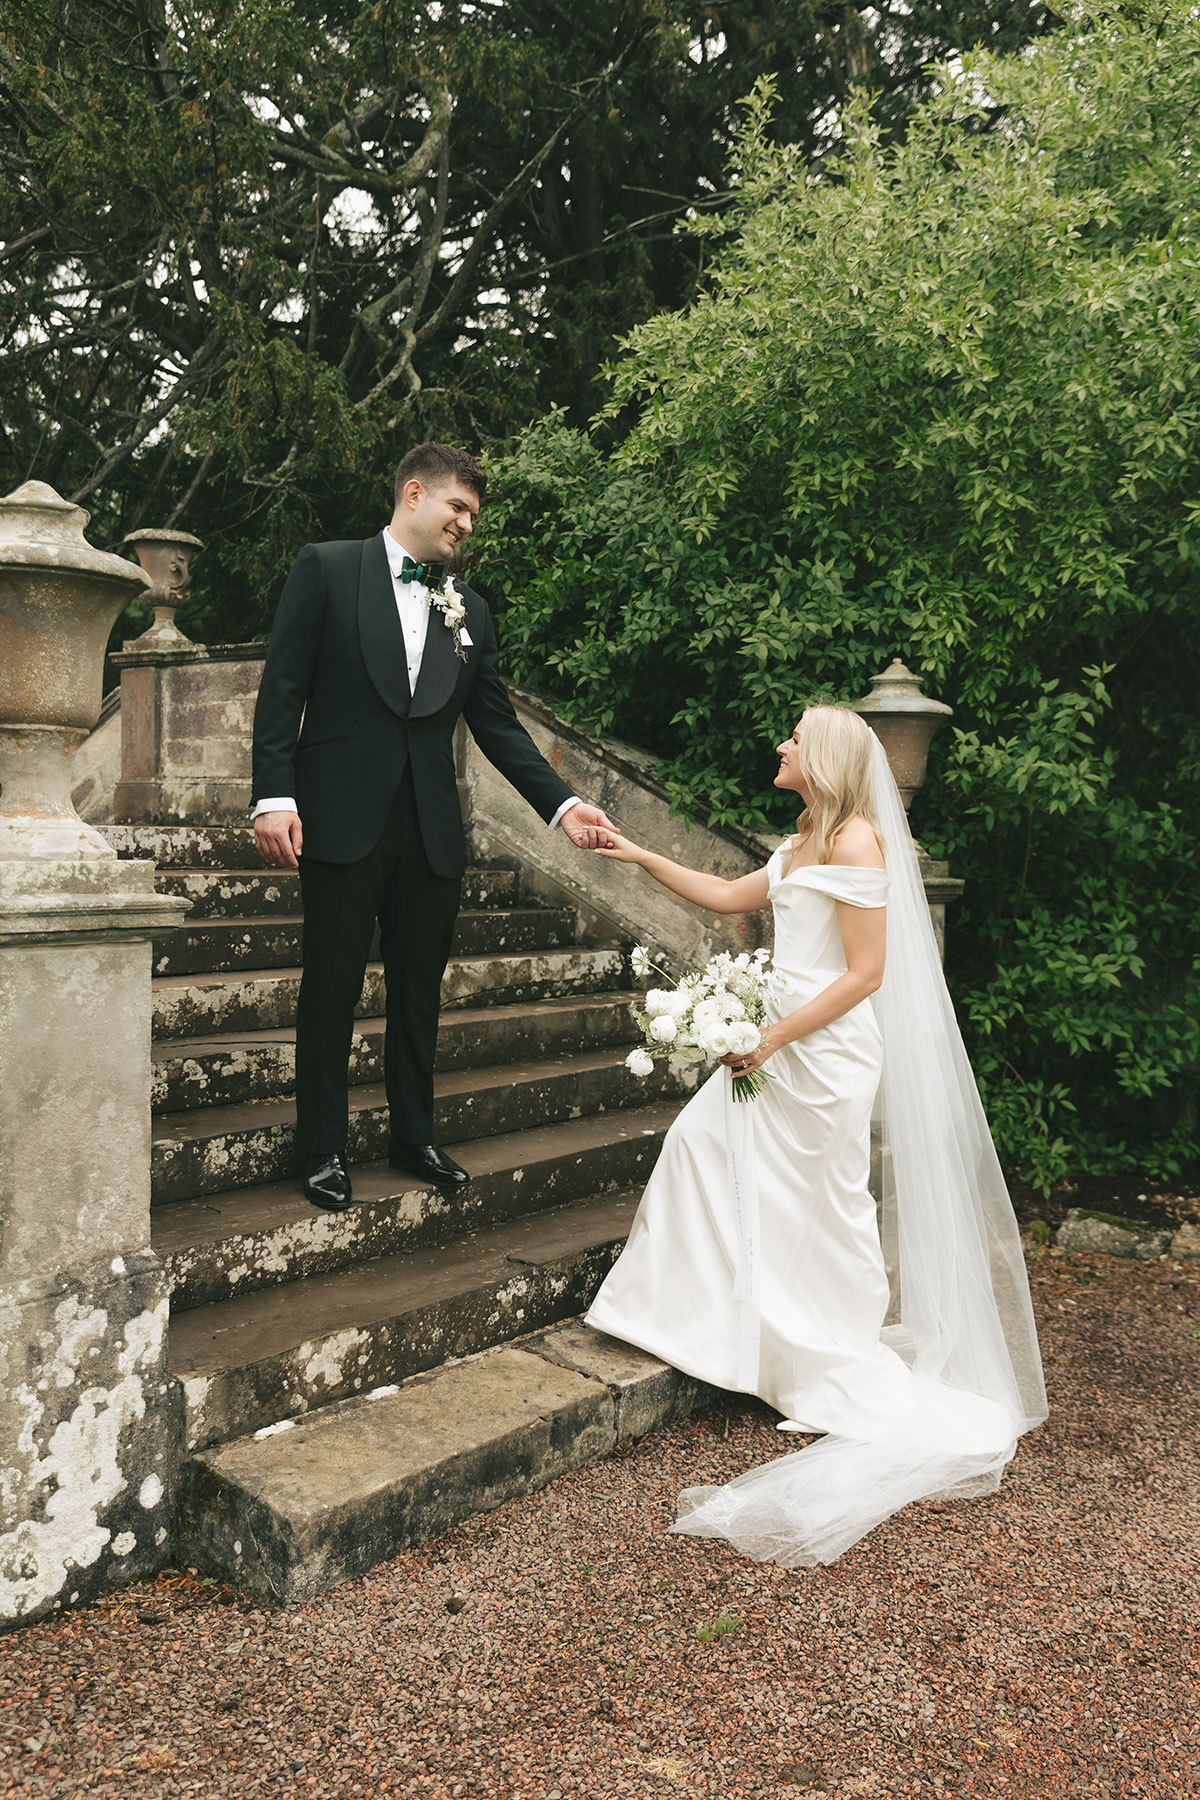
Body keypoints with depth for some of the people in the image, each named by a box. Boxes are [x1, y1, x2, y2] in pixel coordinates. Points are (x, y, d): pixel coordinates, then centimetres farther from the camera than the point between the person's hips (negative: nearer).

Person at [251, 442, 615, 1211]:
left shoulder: (468, 608, 12)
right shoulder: (327, 568, 0)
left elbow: (499, 725, 10)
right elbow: (283, 688, -4)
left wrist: (563, 804, -1)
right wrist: (274, 796, -14)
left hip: (431, 829, 4)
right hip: (343, 821, -4)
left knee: (420, 990, 12)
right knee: (332, 989, 4)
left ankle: (416, 1136, 29)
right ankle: (325, 1150, 19)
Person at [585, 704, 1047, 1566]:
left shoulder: (857, 840, -16)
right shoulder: (804, 842, 12)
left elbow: (866, 974, -19)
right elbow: (730, 895, 24)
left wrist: (772, 1041, -18)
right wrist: (641, 857, 22)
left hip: (827, 1050, -9)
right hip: (779, 1038, 9)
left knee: (824, 1211, 3)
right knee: (706, 1142, 10)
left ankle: (850, 1375, 23)